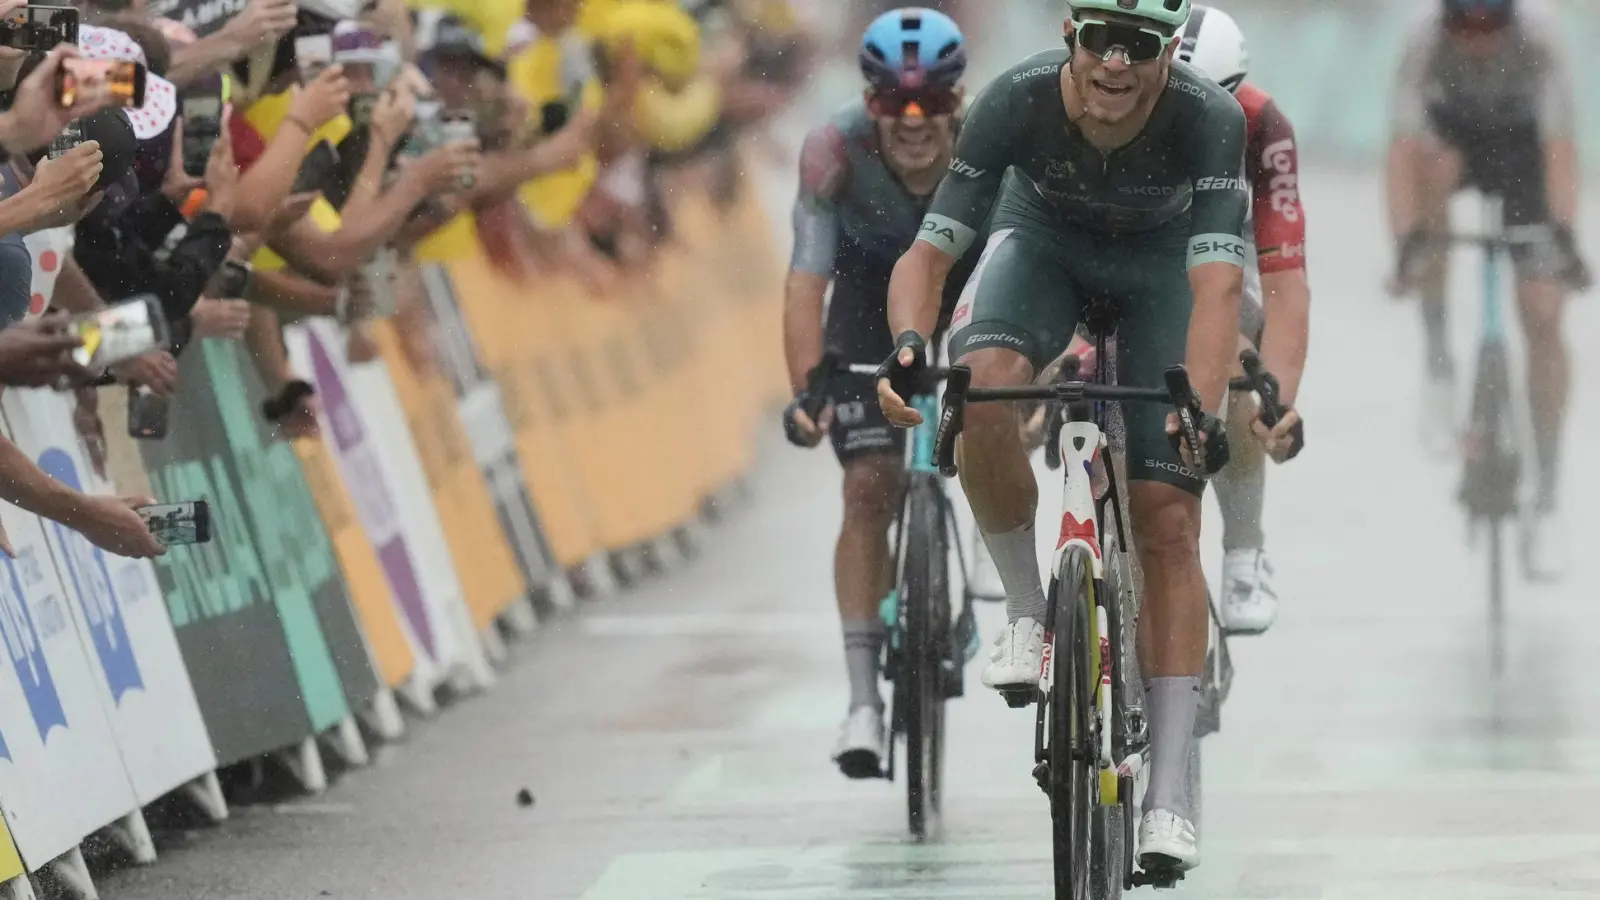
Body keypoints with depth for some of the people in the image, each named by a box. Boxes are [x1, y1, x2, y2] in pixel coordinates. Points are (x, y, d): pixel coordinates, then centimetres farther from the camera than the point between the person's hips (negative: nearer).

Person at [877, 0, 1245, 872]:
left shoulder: (1208, 118, -36)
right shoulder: (1017, 100, -33)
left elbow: (1218, 285, -44)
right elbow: (928, 252, -31)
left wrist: (1198, 415, -59)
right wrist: (909, 345, -52)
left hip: (1161, 261, -1)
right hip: (1046, 238, 1)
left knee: (1168, 522, -10)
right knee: (982, 388, -33)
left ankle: (1169, 799, -7)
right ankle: (1026, 611, -9)